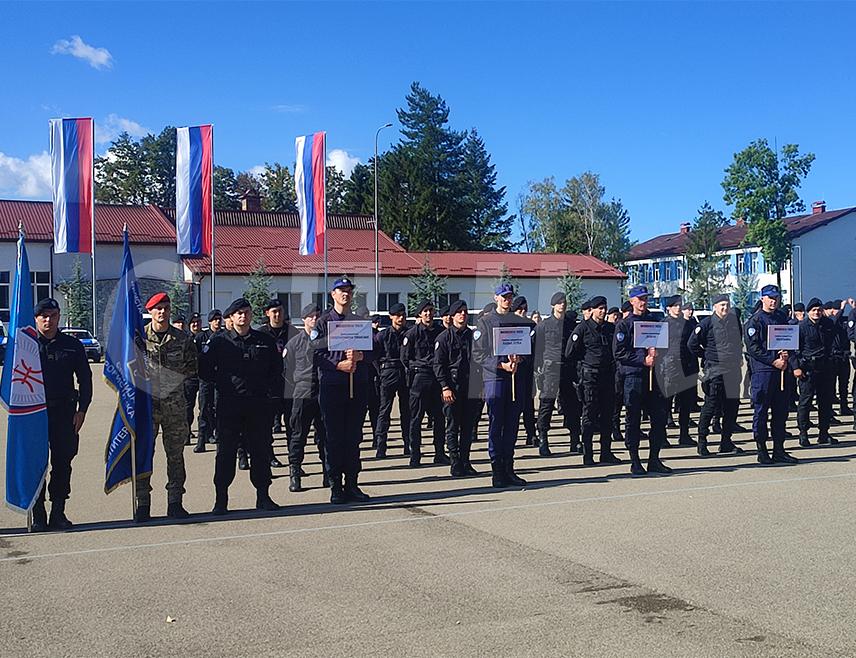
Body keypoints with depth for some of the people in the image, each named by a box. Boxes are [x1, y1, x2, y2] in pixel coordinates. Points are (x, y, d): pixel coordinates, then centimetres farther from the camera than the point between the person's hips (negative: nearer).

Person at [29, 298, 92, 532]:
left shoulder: (72, 345, 7)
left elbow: (85, 379, 10)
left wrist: (81, 410, 2)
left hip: (64, 412, 2)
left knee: (62, 464, 5)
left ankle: (58, 513, 15)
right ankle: (37, 515, 8)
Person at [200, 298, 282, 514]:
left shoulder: (265, 341, 9)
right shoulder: (219, 341, 2)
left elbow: (277, 368, 16)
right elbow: (203, 368, 5)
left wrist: (272, 391, 6)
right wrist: (222, 383, 2)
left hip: (259, 404, 2)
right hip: (229, 405, -2)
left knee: (261, 450, 5)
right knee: (226, 451, 1)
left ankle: (263, 496, 15)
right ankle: (221, 500, 7)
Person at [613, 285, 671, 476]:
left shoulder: (654, 322, 16)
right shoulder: (624, 325, 1)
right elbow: (619, 353, -6)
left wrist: (656, 353, -2)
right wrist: (643, 359, -13)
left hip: (653, 374, 5)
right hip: (632, 376, -5)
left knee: (660, 416, 2)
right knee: (633, 419, -1)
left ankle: (654, 460, 12)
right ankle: (635, 462, 6)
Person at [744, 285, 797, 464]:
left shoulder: (782, 318, 16)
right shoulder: (754, 321, -4)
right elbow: (753, 348, -11)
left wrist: (786, 354, -1)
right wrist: (774, 360, -15)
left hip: (781, 369, 7)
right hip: (762, 370, -7)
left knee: (781, 410, 8)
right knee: (761, 411, -2)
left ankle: (779, 450, 15)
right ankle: (762, 451, 4)